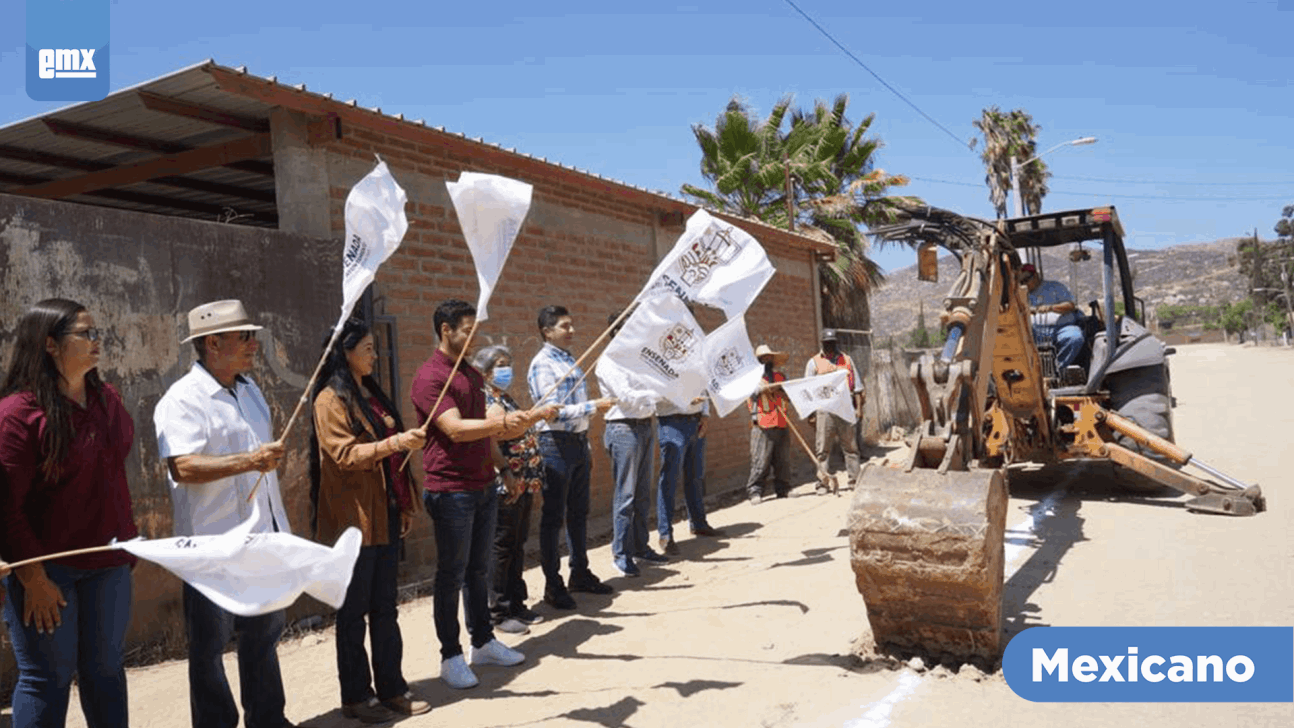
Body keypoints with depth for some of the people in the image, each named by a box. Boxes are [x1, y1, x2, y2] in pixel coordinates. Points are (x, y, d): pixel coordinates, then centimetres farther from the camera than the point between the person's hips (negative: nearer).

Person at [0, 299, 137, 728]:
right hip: (47, 569, -5)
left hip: (107, 563, 6)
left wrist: (128, 542, 14)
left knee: (106, 668, 14)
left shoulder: (107, 399, 6)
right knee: (48, 677, 6)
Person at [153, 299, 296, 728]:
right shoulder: (183, 400, -14)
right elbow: (182, 467, -27)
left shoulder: (249, 390, 12)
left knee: (266, 633, 18)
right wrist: (249, 461, -36)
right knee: (210, 646, 7)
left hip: (263, 539, 8)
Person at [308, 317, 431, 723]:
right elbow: (345, 454, -18)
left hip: (385, 516, 7)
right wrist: (396, 441, -29)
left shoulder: (371, 393, 15)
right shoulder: (330, 399, -8)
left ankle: (391, 688, 19)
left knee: (385, 607, 11)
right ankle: (355, 697, 14)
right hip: (354, 519, -7)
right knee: (354, 610, 3)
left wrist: (405, 505, 17)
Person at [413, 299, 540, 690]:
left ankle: (483, 642, 27)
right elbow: (456, 429, -25)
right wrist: (502, 420, -34)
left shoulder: (472, 373, 14)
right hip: (450, 489, -8)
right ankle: (451, 656, 14)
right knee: (451, 574, 2)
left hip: (482, 486, 8)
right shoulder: (430, 376, -14)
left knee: (479, 568, 16)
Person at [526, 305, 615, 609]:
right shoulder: (542, 364, -12)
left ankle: (580, 573, 27)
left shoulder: (570, 360, 14)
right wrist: (595, 406, -21)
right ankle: (553, 585, 7)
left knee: (579, 511, 15)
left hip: (578, 441, 8)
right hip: (556, 443, -8)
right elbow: (554, 412, -20)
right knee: (553, 516, -1)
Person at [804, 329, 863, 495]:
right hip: (824, 410, -2)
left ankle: (855, 479, 11)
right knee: (823, 449, -2)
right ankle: (823, 483, 2)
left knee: (850, 446, 4)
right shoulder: (814, 363, 8)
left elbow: (857, 386, 16)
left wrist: (859, 408, 7)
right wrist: (811, 413, -2)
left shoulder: (847, 360, 15)